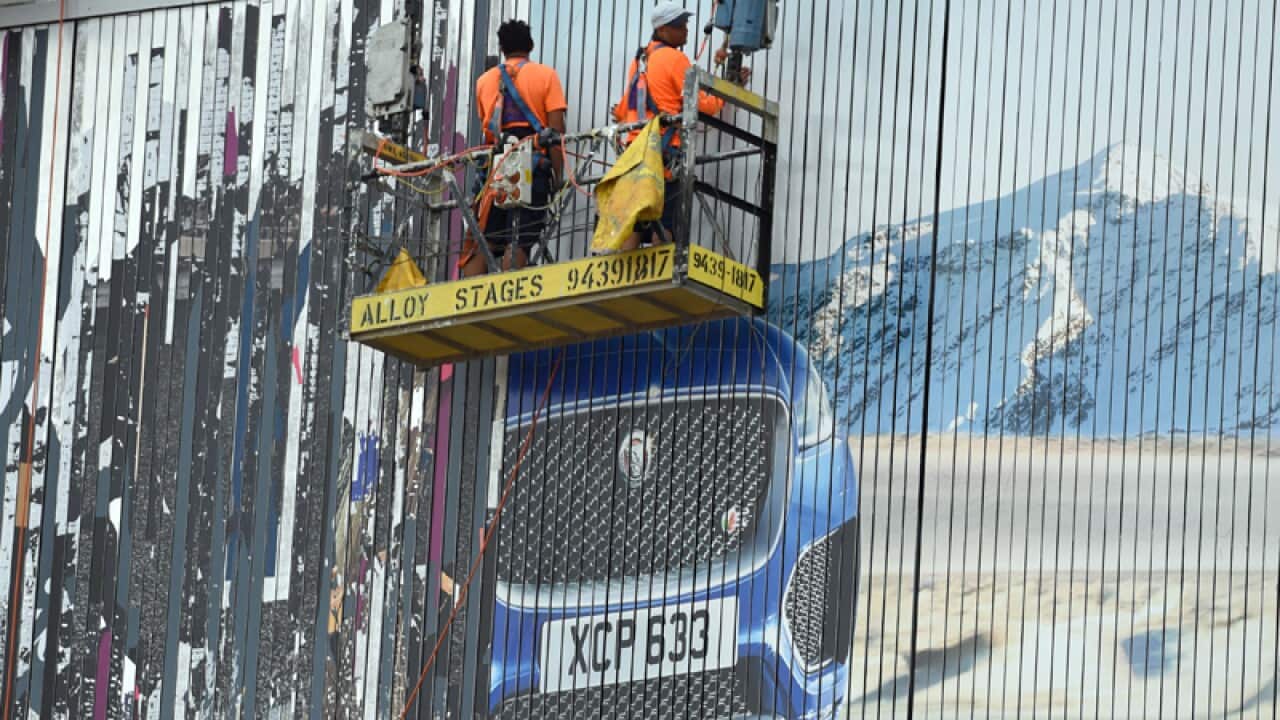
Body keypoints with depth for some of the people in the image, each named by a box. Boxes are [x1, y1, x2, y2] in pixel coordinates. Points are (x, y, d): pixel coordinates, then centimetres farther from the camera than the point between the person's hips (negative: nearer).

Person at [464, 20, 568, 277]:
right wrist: (558, 177, -3)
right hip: (533, 166, -3)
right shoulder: (546, 75, 5)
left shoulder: (485, 80, 16)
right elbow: (556, 129, -3)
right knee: (519, 242, -8)